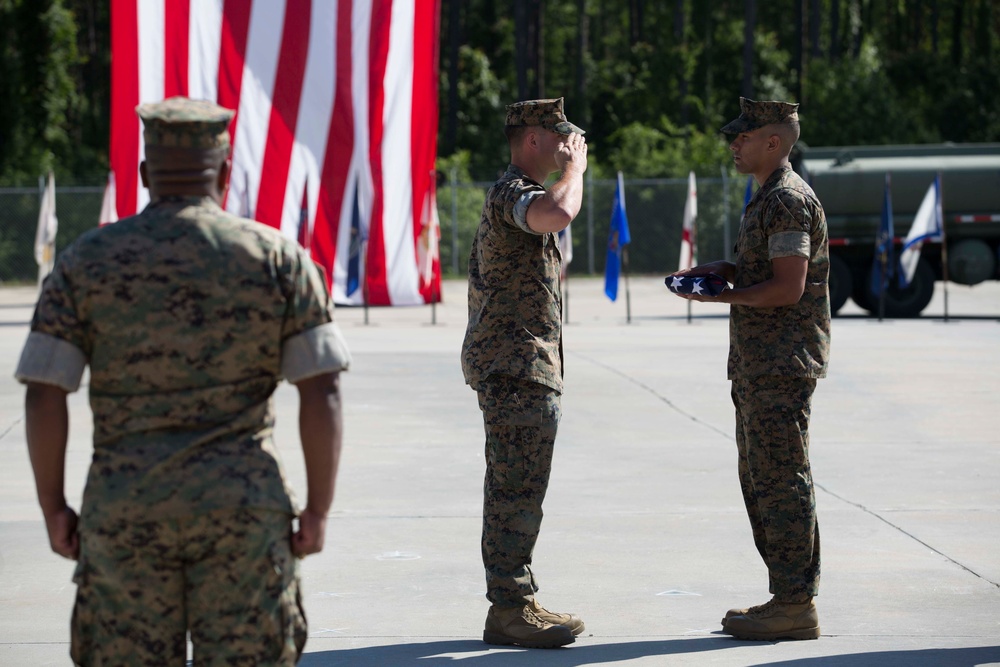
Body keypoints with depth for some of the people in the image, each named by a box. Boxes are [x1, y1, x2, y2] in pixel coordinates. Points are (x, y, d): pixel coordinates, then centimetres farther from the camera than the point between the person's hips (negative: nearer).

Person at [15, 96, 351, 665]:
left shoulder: (87, 261, 2)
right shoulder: (277, 258, 1)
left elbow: (44, 395, -4)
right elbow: (322, 392, -5)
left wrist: (53, 508, 6)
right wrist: (319, 511, 1)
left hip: (125, 512, 1)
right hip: (244, 509, 0)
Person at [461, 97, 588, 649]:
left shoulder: (518, 195, 22)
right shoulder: (510, 192, -15)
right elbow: (557, 213, -37)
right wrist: (574, 168, -18)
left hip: (522, 367, 11)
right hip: (516, 365, -11)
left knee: (515, 490, 13)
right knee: (517, 490, -10)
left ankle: (516, 601, 18)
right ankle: (509, 611, -8)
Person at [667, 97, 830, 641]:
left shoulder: (788, 200, -15)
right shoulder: (768, 199, 19)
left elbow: (788, 287, -22)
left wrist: (723, 296, -13)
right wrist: (721, 271, 12)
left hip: (782, 366, -11)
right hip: (760, 366, 11)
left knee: (780, 482, -8)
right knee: (760, 480, 14)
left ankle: (795, 606, -6)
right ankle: (790, 596, 18)